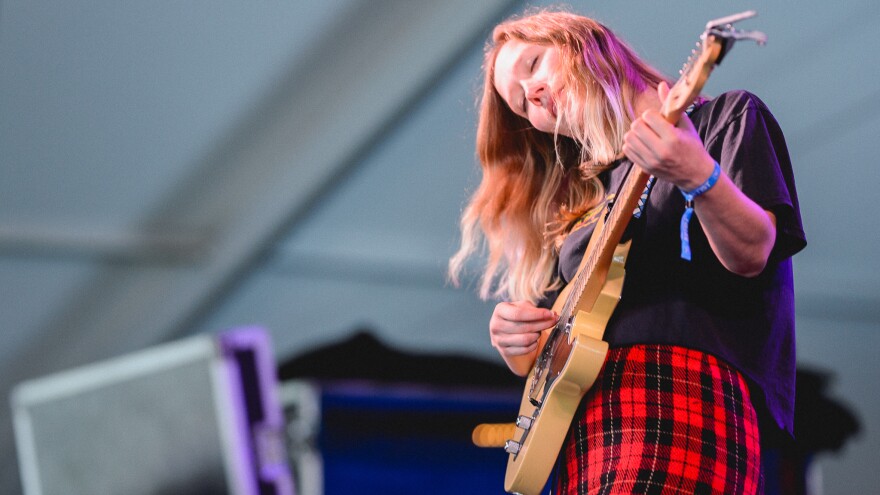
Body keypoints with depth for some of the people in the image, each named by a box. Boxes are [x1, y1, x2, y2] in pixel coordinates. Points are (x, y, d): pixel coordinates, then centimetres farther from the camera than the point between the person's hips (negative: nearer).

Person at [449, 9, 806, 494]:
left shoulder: (725, 117, 11)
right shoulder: (567, 204, 26)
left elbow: (752, 254, -6)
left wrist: (699, 175, -24)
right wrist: (513, 343, 5)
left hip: (682, 387, -6)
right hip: (575, 426, 6)